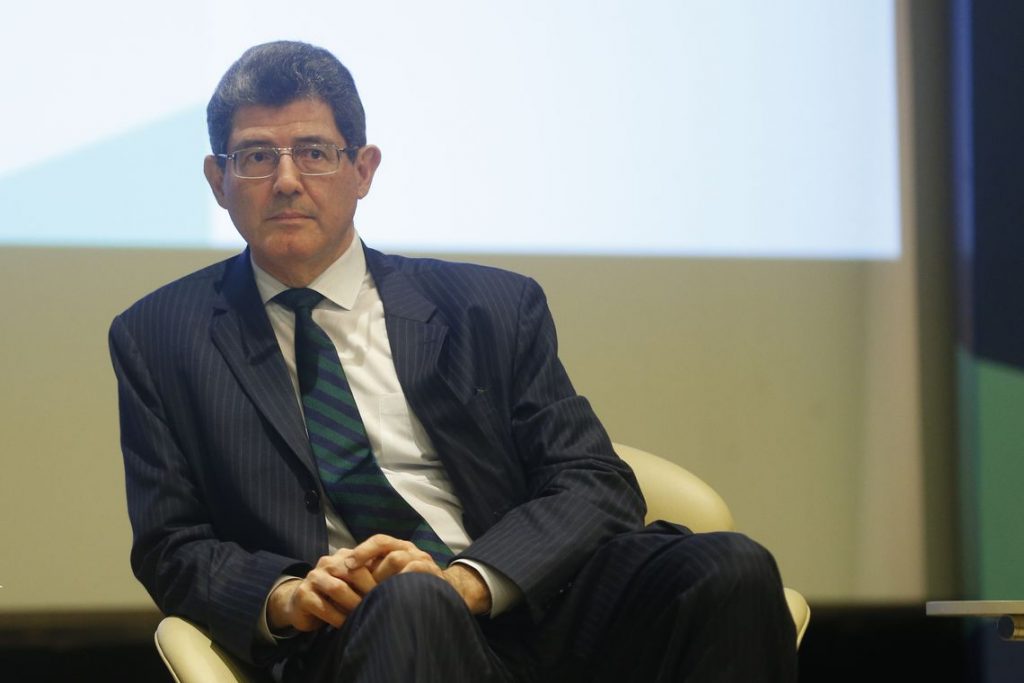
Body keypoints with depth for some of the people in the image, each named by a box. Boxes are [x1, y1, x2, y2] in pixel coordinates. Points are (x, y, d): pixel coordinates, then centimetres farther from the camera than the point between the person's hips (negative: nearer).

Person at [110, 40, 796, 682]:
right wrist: (285, 596, -11)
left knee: (730, 570, -26)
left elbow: (597, 485, 8)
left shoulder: (494, 308, 17)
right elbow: (171, 548, 12)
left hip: (535, 613, 4)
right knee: (407, 606, -41)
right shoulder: (158, 339, 17)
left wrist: (468, 580, -12)